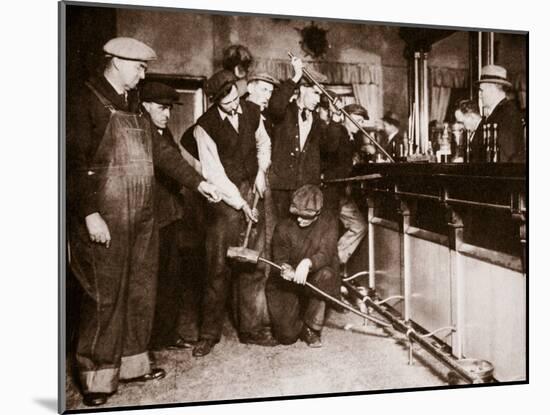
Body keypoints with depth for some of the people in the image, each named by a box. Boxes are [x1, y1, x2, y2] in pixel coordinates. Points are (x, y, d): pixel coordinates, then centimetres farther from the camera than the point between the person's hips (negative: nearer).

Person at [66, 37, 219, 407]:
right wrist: (91, 214, -20)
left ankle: (132, 363, 25)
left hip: (143, 217, 8)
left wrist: (197, 182, 16)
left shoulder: (134, 105, 16)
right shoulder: (88, 102, -8)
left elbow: (158, 152, 19)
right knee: (105, 297, -2)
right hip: (106, 220, -8)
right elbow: (76, 162, -13)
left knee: (141, 292, 12)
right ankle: (98, 377, 9)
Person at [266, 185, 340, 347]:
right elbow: (279, 258, -4)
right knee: (286, 336, -15)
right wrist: (284, 268, -30)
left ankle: (311, 327, -15)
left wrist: (308, 263, -41)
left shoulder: (328, 222, -7)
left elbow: (326, 254, -19)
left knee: (325, 275, -37)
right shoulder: (283, 227, -5)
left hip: (316, 283, 0)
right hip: (287, 285, 0)